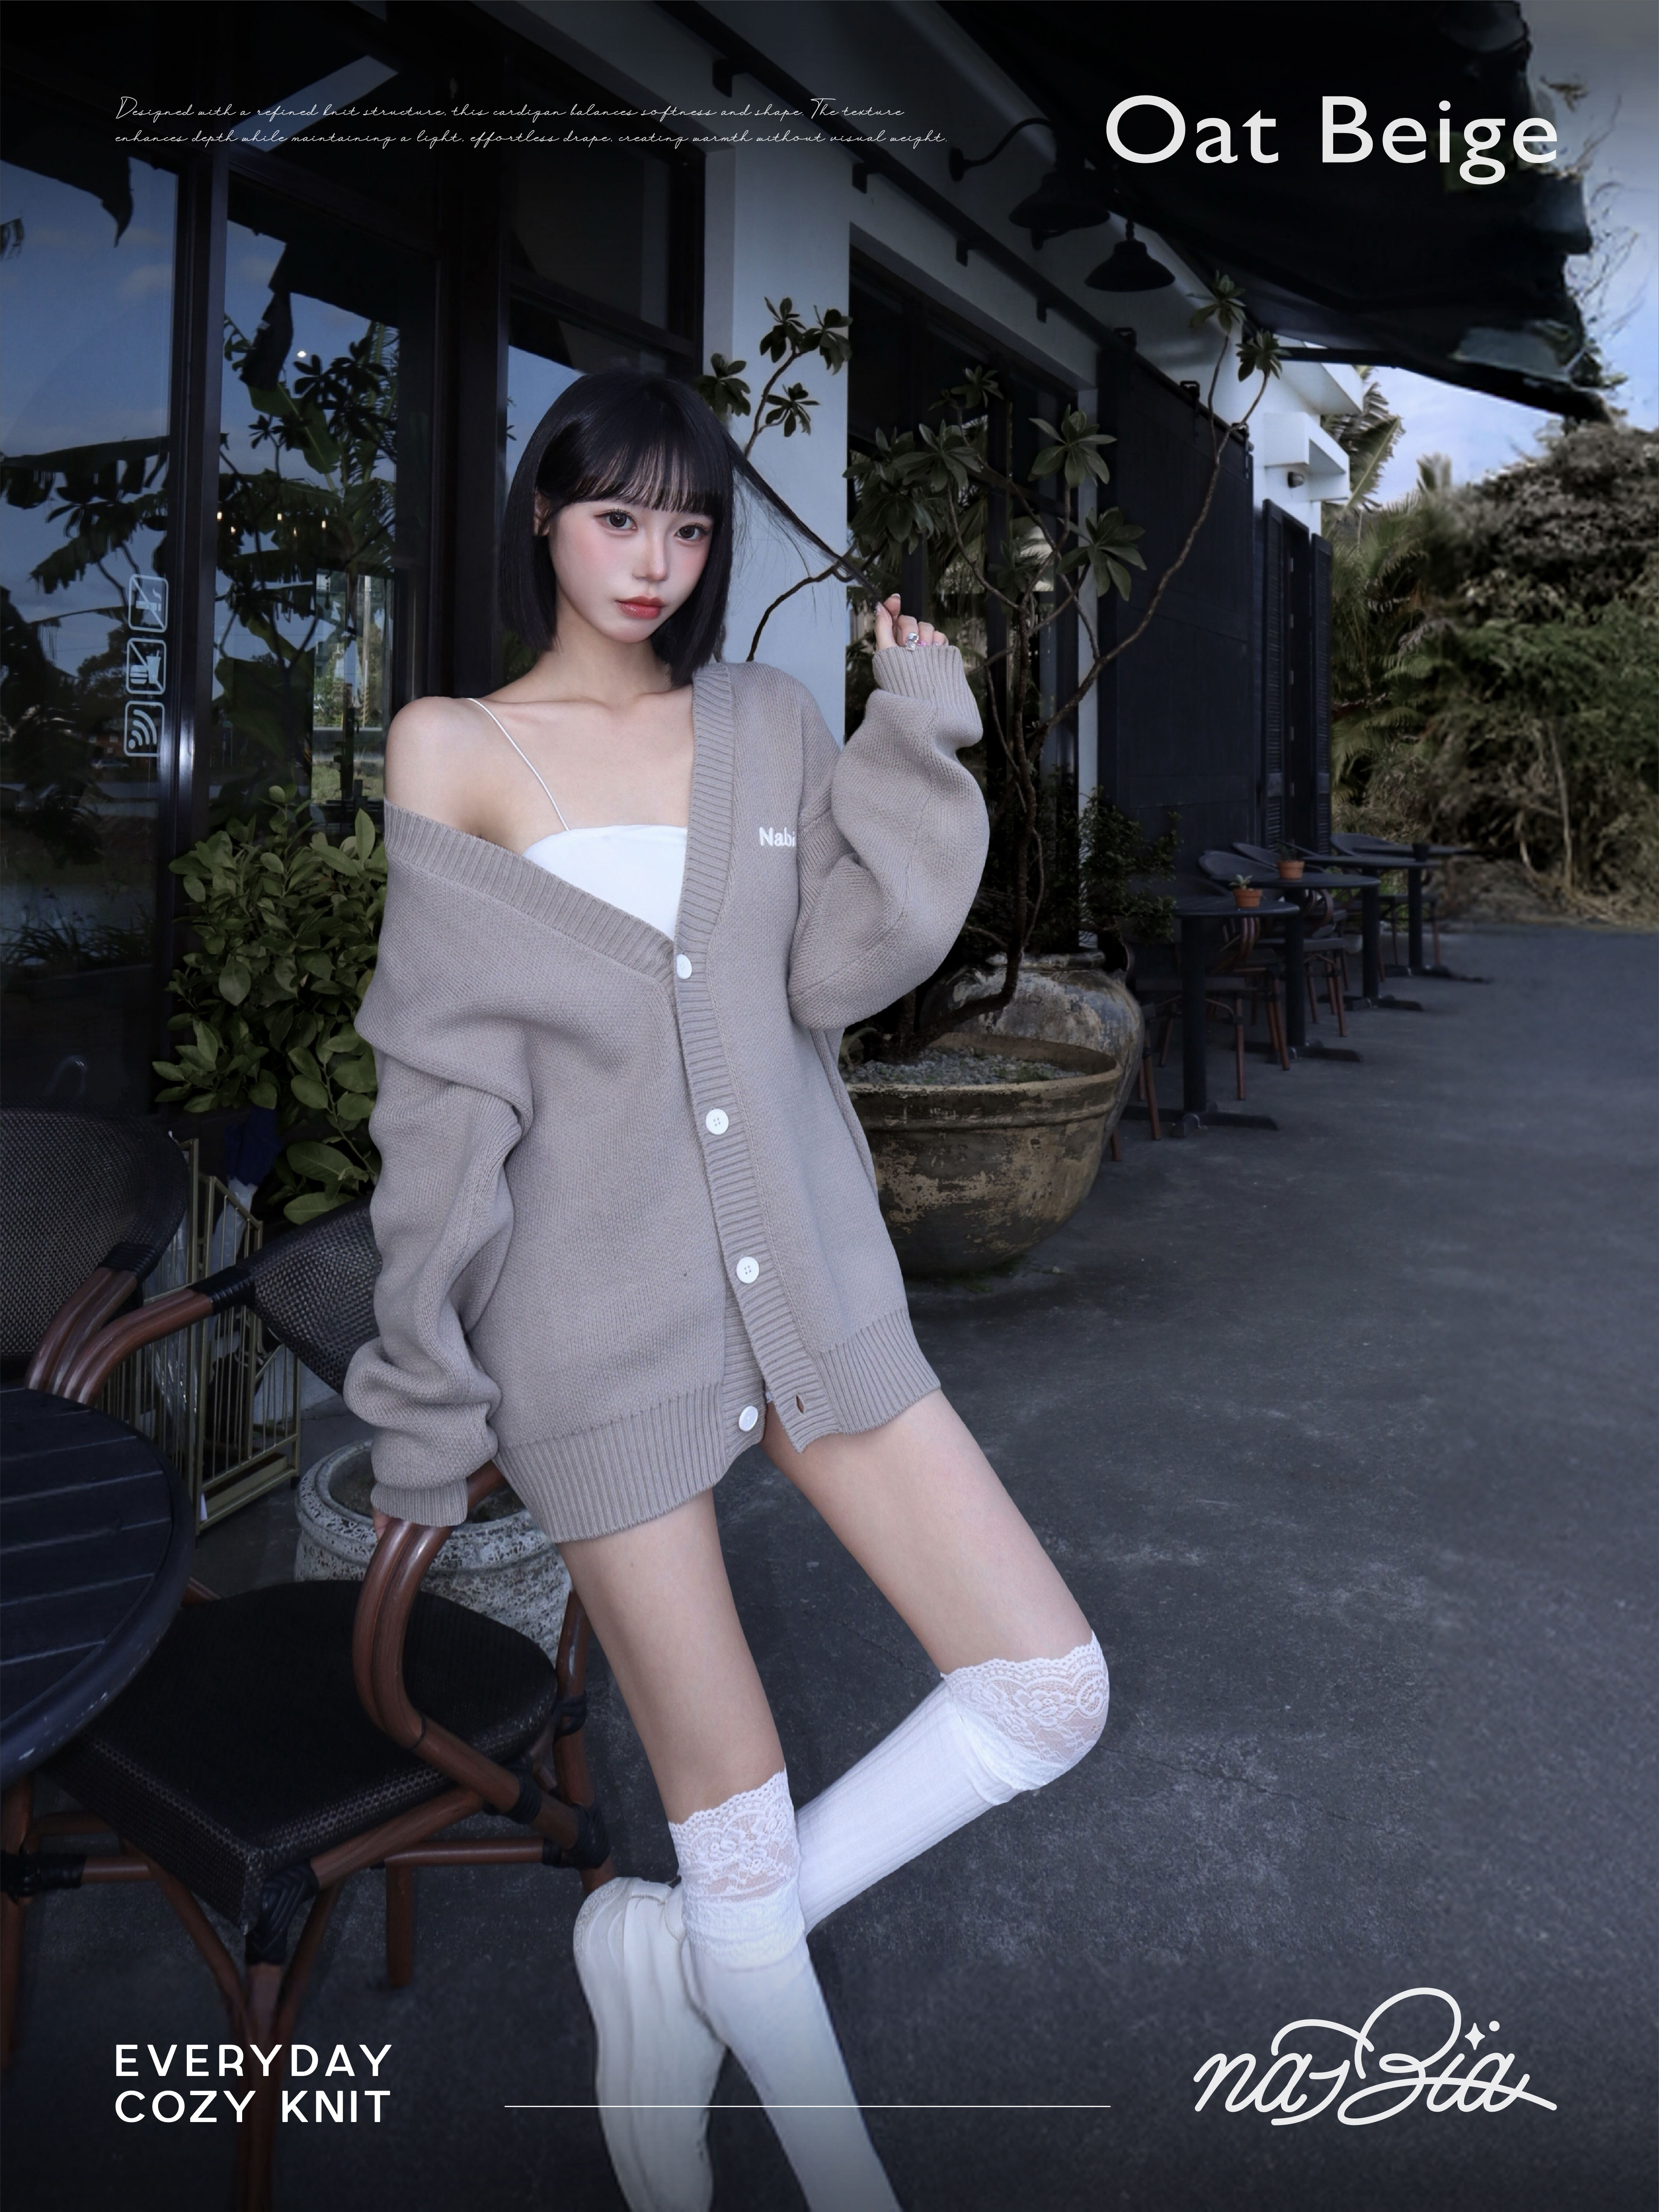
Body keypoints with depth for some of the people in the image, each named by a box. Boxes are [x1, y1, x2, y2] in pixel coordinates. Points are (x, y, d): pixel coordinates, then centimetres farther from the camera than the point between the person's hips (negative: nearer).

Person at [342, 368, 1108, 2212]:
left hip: (809, 1281, 4)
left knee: (1051, 1691, 2)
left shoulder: (768, 725, 11)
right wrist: (423, 1392, -3)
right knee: (739, 1833, 4)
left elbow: (842, 970, -2)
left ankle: (682, 1955, 21)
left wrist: (920, 731, -6)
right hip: (597, 1322, -4)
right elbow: (439, 1087, -3)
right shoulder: (452, 750, 1)